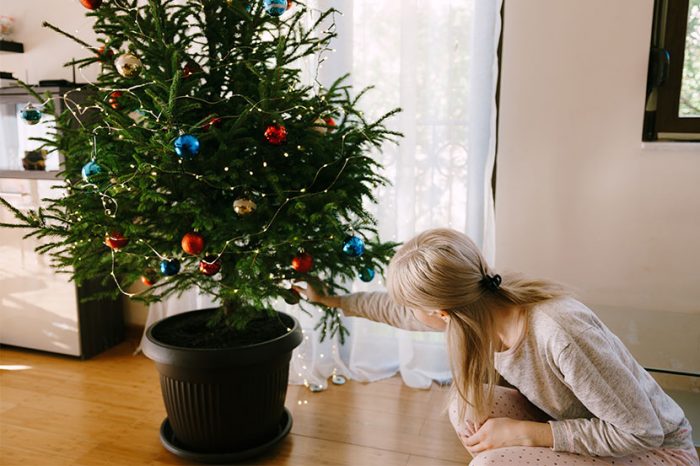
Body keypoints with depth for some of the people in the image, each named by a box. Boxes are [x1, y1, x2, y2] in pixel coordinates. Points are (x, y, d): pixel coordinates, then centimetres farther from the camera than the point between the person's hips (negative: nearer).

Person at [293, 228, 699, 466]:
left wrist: (524, 432, -27)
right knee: (468, 407, -11)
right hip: (579, 425, 7)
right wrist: (330, 300, 14)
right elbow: (398, 310, 3)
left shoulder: (560, 333, -38)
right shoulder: (479, 304, -15)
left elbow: (642, 431, -27)